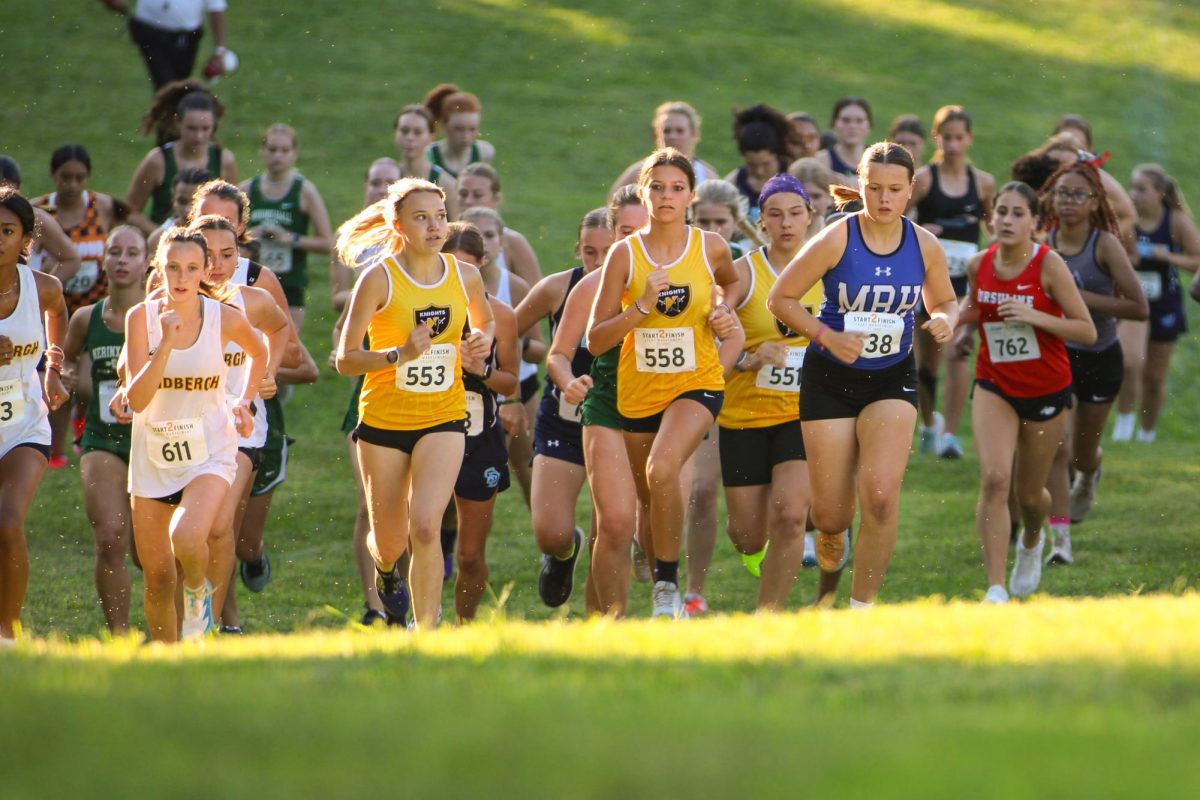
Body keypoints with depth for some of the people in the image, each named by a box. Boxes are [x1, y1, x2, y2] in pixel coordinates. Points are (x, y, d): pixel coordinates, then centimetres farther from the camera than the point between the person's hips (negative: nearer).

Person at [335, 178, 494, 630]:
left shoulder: (466, 276, -1)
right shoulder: (379, 279, -13)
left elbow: (484, 322, 21)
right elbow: (345, 359, -12)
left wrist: (483, 339, -3)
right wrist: (400, 354, -28)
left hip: (443, 419, 1)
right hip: (383, 420, -1)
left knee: (424, 525, -20)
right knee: (390, 541, 11)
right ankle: (385, 568, 49)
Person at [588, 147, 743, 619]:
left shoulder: (711, 248, -4)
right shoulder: (625, 254, -7)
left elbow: (731, 282, 22)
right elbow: (595, 341, -8)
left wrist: (722, 309, 1)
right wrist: (642, 307, -21)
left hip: (697, 383, -2)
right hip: (637, 390, 2)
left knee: (662, 469, -29)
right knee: (646, 496, 14)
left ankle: (668, 584, -17)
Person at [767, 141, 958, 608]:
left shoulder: (924, 246, -5)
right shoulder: (837, 240, -14)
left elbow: (944, 301, 13)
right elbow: (780, 299, -7)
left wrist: (945, 321, -11)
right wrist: (828, 337, -20)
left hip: (892, 379, 1)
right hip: (830, 379, -1)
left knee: (881, 494, -20)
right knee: (833, 514, 0)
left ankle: (863, 605, -5)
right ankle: (830, 532, 41)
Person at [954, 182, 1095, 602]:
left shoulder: (1049, 265, -16)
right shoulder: (979, 265, -5)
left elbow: (1087, 332, -15)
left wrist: (1034, 316, -28)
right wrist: (963, 318, -4)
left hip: (1046, 392, -2)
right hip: (994, 387, 2)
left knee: (1029, 494, 12)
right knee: (994, 479, -20)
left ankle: (1031, 543, 49)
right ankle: (995, 589, -19)